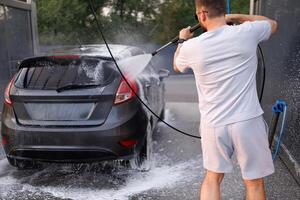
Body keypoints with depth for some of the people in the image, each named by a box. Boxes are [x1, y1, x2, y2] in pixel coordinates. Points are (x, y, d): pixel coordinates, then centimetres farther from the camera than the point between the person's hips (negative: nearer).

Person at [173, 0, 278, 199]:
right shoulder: (247, 33, -6)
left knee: (212, 178, 20)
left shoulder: (192, 46, -5)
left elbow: (177, 66, 19)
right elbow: (272, 24, 18)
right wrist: (235, 17, 21)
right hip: (247, 122, -1)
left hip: (213, 124, 2)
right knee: (255, 183, 14)